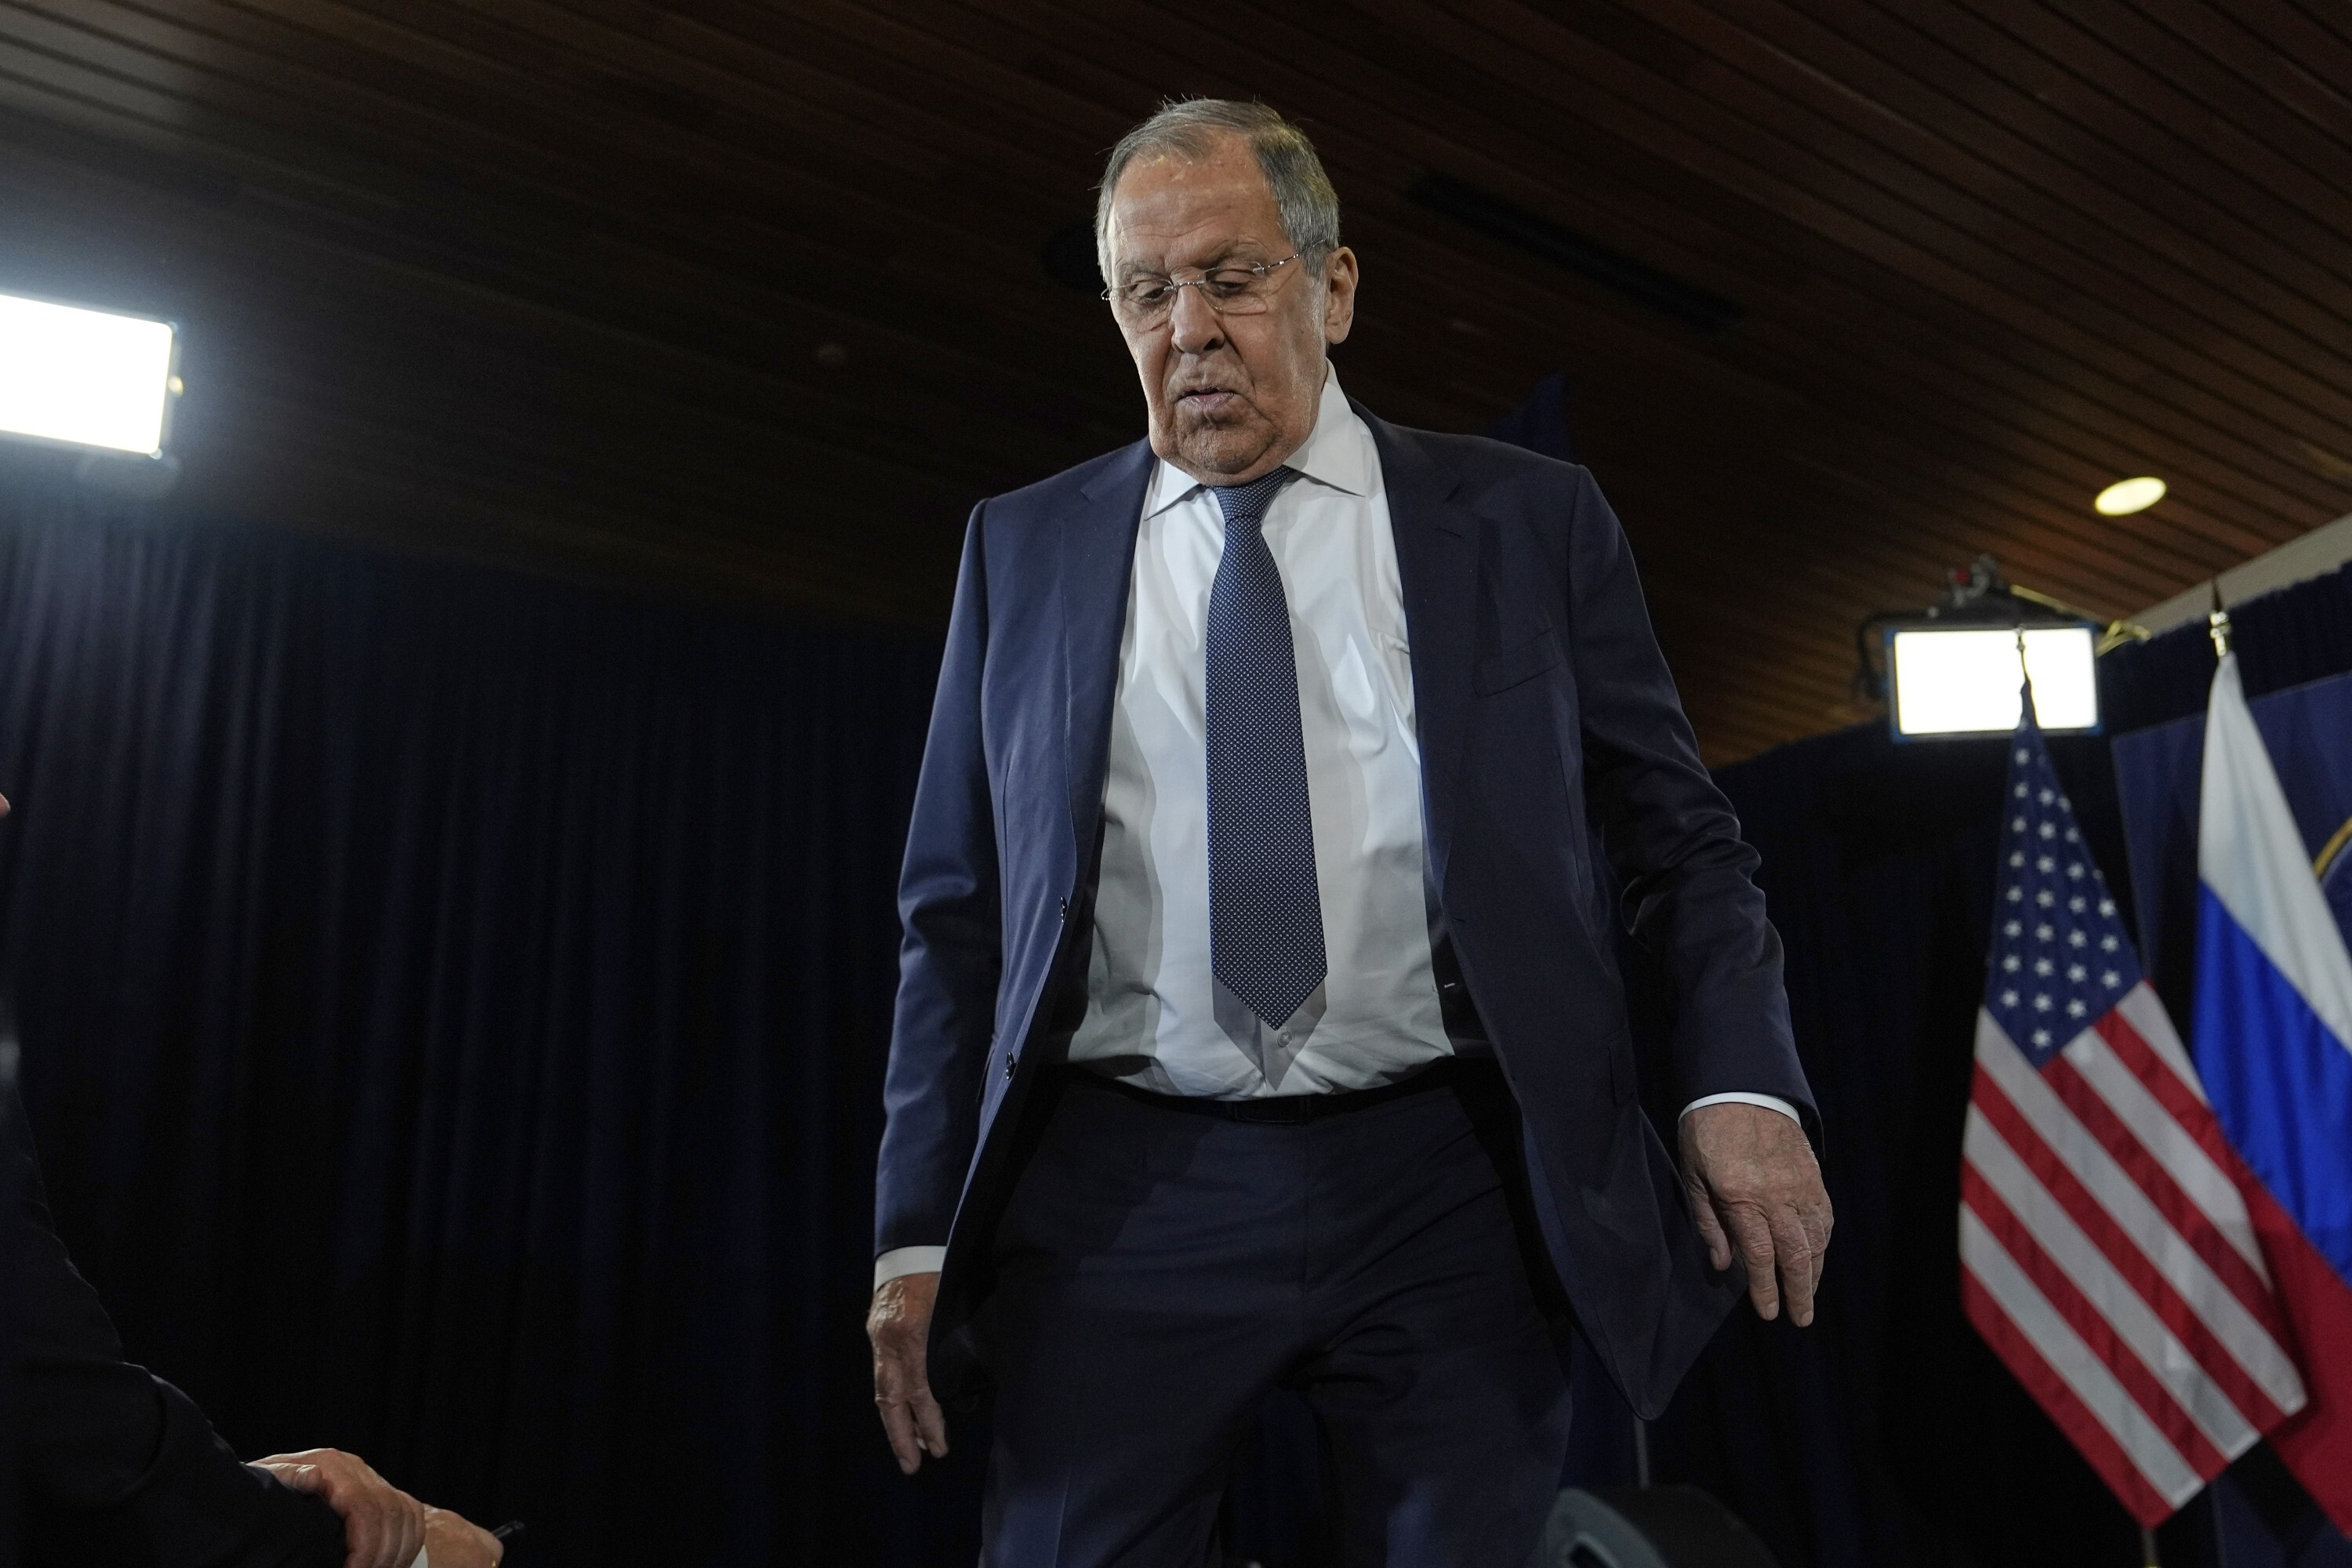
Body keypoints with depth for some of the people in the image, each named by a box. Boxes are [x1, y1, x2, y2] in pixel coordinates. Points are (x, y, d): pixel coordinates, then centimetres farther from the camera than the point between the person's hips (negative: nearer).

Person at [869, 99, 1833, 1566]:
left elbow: (1683, 837, 7)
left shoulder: (1529, 522, 5)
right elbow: (956, 910, 8)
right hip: (1121, 1203, 1)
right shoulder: (1023, 549, 9)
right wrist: (919, 1231, 4)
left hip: (1447, 1191, 0)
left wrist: (1743, 1083, -10)